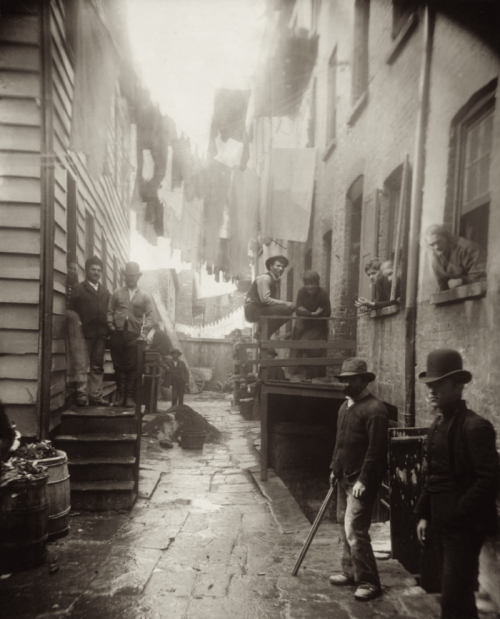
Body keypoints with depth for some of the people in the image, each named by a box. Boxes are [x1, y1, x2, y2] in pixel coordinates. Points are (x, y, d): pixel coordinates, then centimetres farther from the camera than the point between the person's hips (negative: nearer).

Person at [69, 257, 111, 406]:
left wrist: (109, 328, 4)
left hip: (101, 334, 4)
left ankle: (95, 395, 7)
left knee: (98, 366, 4)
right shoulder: (78, 289, 5)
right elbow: (72, 310, -2)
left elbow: (108, 312, 16)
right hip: (85, 333, -4)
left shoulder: (105, 292, 19)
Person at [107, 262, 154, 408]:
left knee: (132, 367, -3)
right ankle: (120, 395, 10)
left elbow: (150, 316, 4)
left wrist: (144, 333, -8)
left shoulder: (145, 296, 9)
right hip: (117, 334, 1)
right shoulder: (117, 293, 13)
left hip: (134, 336, -1)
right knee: (119, 366, 3)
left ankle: (129, 397, 3)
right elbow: (109, 311, 12)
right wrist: (111, 326, -2)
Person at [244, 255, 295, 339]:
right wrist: (284, 303, -22)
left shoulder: (276, 280, 13)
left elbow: (274, 298, 10)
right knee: (285, 309, -22)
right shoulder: (264, 278, -15)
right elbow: (265, 299, -23)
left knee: (291, 308, 8)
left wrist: (287, 304, -9)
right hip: (253, 310, -9)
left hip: (261, 308, 9)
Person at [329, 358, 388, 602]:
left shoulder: (374, 409, -17)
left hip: (361, 481, -9)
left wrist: (363, 480, -21)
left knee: (354, 529, -8)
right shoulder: (345, 406, 12)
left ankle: (369, 582, 5)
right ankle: (351, 572, 31)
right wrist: (334, 468, 18)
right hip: (344, 478, 9)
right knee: (345, 526, 16)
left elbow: (376, 449, -20)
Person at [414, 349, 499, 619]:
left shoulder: (475, 426, -16)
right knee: (456, 593, 18)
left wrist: (458, 514, -16)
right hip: (441, 524, 8)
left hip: (464, 527, -8)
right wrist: (424, 514, 11)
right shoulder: (437, 425, 9)